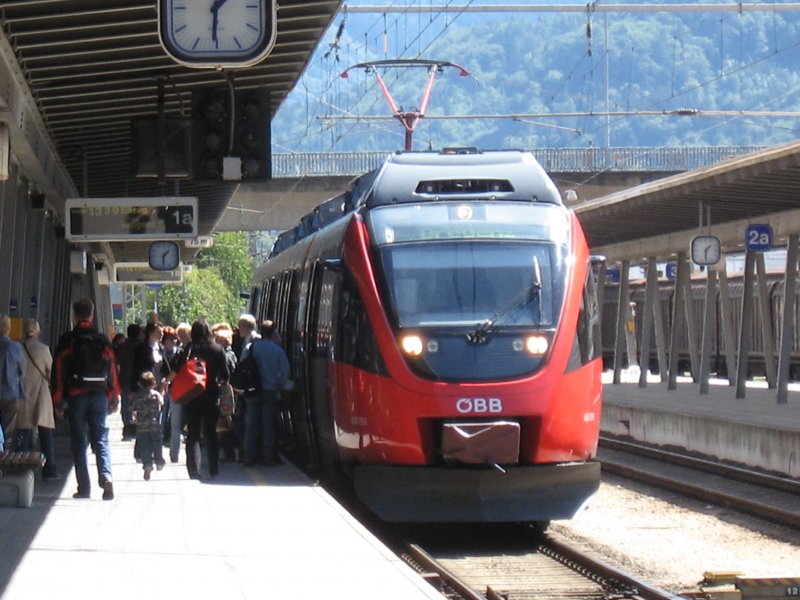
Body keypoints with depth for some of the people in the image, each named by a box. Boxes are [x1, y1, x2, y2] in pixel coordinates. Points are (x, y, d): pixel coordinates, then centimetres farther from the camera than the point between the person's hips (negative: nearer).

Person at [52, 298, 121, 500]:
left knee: (79, 442, 4)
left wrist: (58, 401, 2)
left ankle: (84, 487, 1)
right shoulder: (102, 340, 4)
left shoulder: (67, 341, -2)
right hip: (99, 395, 2)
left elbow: (59, 371, -3)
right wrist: (114, 398, 13)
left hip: (76, 396, -2)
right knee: (101, 440, 5)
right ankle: (106, 477, -17)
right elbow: (112, 368, 6)